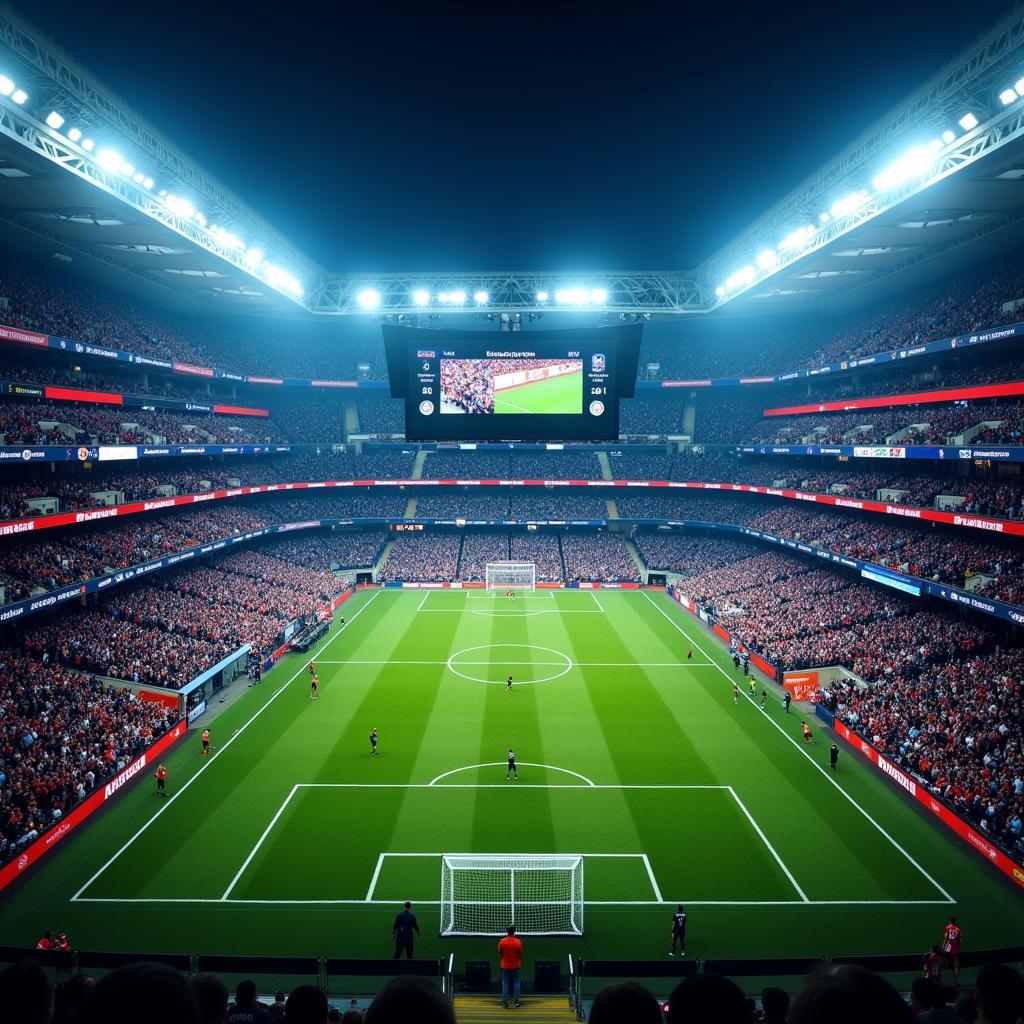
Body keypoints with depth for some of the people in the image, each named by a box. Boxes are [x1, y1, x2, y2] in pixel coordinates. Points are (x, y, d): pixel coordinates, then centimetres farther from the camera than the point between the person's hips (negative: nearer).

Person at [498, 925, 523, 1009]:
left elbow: (500, 952, 0)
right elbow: (520, 955, -2)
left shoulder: (502, 942, -13)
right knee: (516, 983, 12)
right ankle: (517, 1002, 13)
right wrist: (521, 965, 11)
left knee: (505, 984, 9)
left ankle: (505, 1002, 9)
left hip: (505, 966, 0)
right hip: (516, 966, 0)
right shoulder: (518, 942, -12)